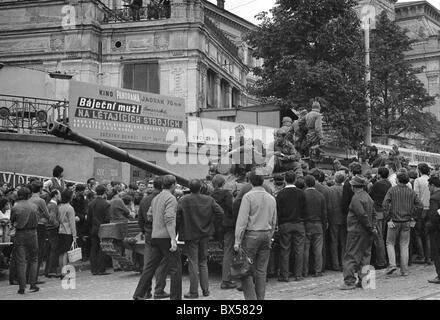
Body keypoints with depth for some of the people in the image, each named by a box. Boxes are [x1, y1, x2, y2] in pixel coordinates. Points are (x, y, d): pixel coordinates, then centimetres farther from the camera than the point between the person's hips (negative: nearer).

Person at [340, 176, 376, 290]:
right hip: (367, 233, 9)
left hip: (356, 231, -9)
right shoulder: (368, 197, 14)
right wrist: (372, 226, 8)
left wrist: (370, 227, -13)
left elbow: (362, 215, -22)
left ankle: (350, 281, -7)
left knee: (351, 257, -5)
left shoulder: (356, 198, -16)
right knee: (365, 256, 12)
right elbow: (373, 214, 15)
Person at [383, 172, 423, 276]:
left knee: (390, 243, 12)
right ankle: (404, 270, 6)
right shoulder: (411, 192, 4)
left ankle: (392, 264, -5)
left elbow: (385, 204, -14)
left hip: (394, 221, -2)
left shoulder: (392, 190, -4)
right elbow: (420, 205, 3)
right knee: (404, 246, 7)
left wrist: (388, 219, -11)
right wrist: (412, 216, 10)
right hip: (406, 222, 2)